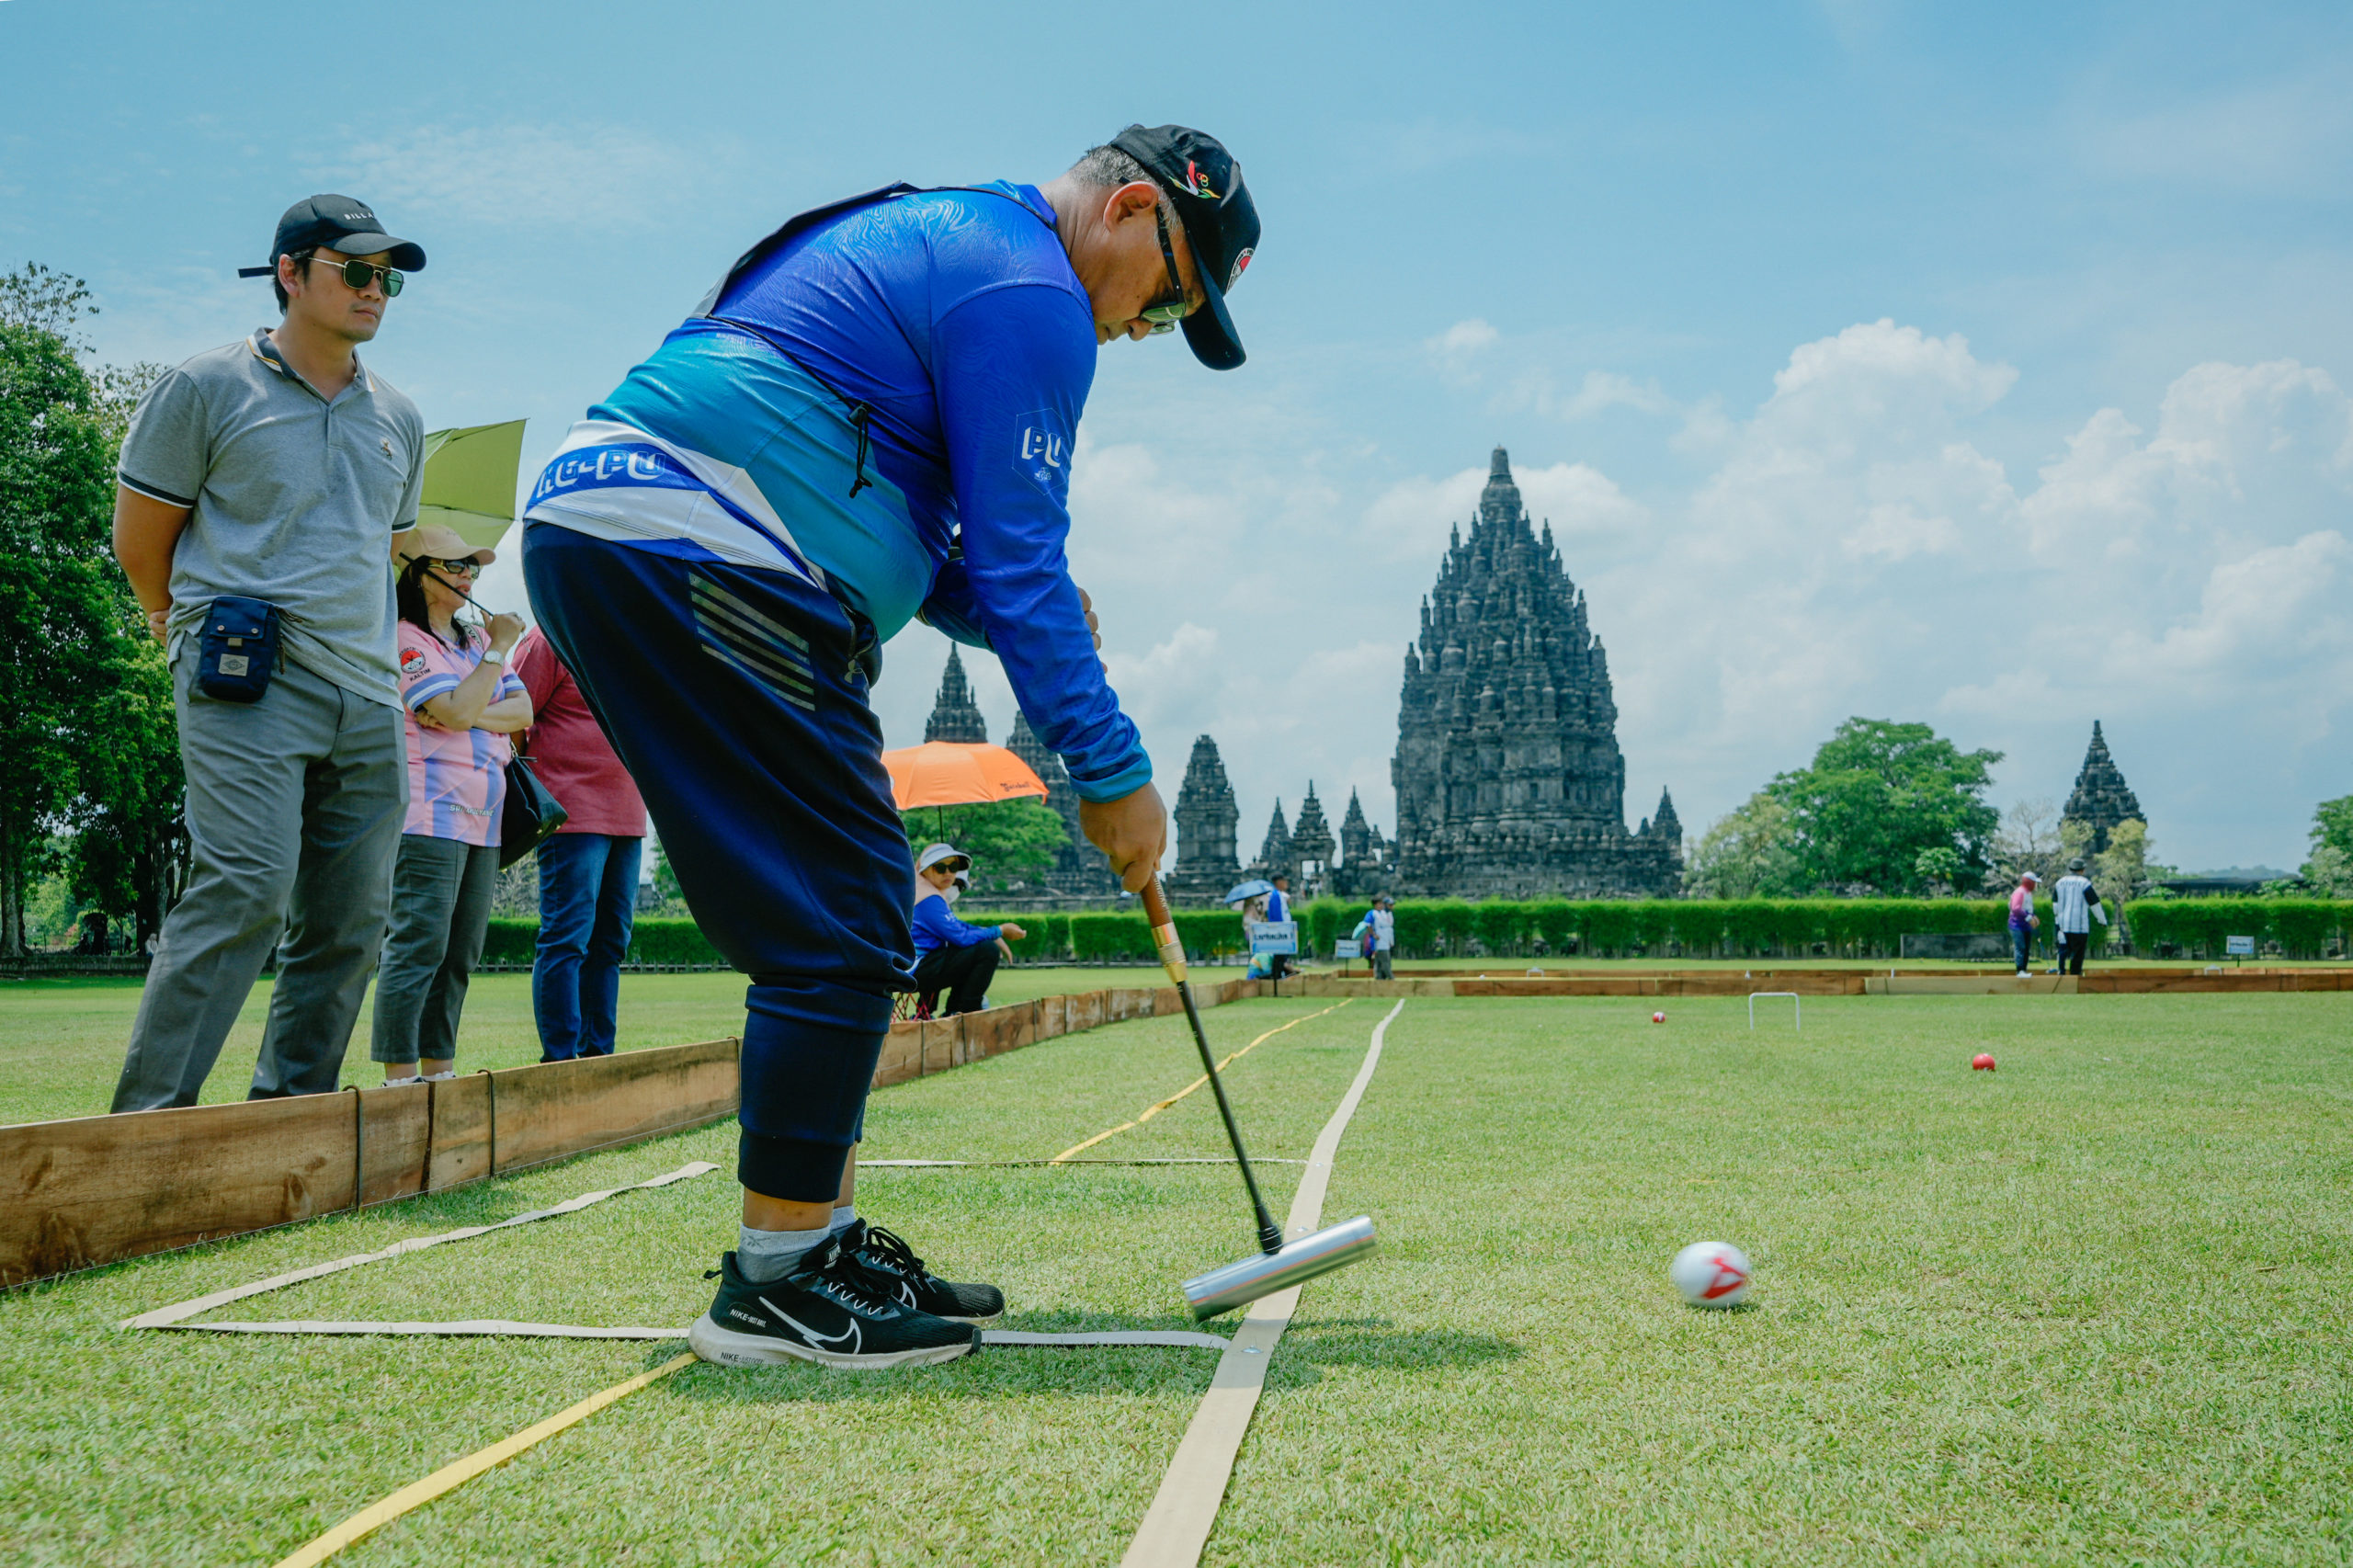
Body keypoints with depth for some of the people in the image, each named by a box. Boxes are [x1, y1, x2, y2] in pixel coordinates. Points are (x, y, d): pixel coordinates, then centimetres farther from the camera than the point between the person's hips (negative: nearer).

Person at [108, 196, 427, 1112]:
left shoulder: (398, 420, 19)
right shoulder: (206, 389, 4)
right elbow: (139, 542, 8)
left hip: (367, 696, 6)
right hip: (246, 690, -6)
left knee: (349, 922, 2)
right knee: (247, 888, -20)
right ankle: (145, 1124, -17)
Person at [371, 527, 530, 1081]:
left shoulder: (476, 641, 22)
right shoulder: (404, 640, -3)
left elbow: (522, 710, 10)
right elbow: (458, 711, -15)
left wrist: (469, 715, -7)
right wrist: (500, 649, -8)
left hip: (482, 821, 8)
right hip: (429, 816, -8)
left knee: (459, 954, 7)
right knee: (418, 945, -12)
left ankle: (439, 1068, 12)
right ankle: (399, 1076, -11)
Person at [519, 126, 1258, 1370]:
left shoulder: (929, 242, 27)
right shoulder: (1026, 289, -6)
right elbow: (1017, 562, -10)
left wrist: (1007, 607, 13)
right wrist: (1111, 772, -4)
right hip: (685, 558, -11)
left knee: (839, 919, 13)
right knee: (843, 924, -8)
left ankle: (822, 1238, 18)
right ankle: (776, 1282, -2)